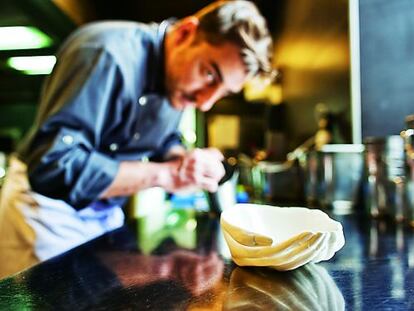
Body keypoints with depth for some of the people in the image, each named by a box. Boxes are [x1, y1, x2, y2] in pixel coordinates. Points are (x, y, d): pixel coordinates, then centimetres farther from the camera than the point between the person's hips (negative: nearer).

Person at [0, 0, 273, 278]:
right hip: (48, 213, -6)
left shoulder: (180, 81, -4)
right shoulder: (110, 54, -29)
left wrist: (186, 162, -14)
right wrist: (163, 175, -30)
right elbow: (52, 167, -33)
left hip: (107, 213, 7)